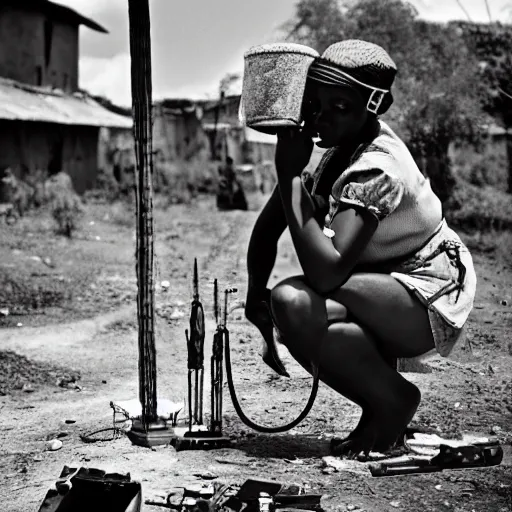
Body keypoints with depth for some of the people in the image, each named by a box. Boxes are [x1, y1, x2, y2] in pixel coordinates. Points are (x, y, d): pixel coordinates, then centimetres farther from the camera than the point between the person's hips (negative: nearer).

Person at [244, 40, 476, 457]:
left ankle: (393, 400, -7)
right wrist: (256, 294, -11)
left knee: (294, 302, -29)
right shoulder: (340, 144, -3)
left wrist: (290, 175, -33)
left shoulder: (377, 168, -28)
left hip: (432, 298, -9)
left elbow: (326, 271, -39)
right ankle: (381, 406, 8)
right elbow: (268, 227, 1)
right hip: (386, 282, 9)